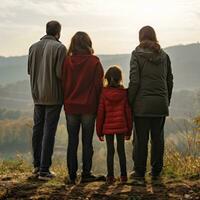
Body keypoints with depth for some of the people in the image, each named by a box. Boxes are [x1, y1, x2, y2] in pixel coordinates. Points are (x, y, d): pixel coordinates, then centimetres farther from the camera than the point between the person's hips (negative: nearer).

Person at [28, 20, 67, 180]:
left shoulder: (34, 47, 5)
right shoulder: (60, 48, -11)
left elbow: (29, 70, 6)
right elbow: (60, 73, -17)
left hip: (37, 95, 5)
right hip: (53, 96, -5)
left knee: (38, 129, 15)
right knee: (49, 131, -2)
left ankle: (37, 165, 23)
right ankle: (44, 170, -1)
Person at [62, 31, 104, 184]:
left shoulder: (67, 61, -4)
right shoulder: (94, 62, -7)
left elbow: (63, 83, 1)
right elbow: (99, 85, -6)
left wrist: (66, 101, 13)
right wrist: (97, 105, 4)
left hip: (71, 107, 1)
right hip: (88, 108, -1)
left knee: (72, 142, 8)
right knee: (87, 142, 7)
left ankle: (72, 176, 8)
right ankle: (86, 174, 9)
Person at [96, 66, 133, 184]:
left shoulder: (104, 93, -6)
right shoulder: (124, 93, -5)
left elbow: (100, 113, -3)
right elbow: (128, 112, -1)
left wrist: (99, 131, 4)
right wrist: (129, 130, 8)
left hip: (108, 127, -1)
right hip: (121, 127, 1)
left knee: (110, 151, 5)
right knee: (121, 150, 11)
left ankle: (110, 177, 5)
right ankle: (123, 176, 15)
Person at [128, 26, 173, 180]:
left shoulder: (137, 55, -5)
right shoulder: (164, 56, 8)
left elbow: (134, 81, -11)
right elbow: (170, 80, 11)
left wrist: (129, 101, -4)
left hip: (142, 104, -4)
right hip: (161, 104, 4)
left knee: (141, 139, 3)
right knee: (158, 138, 11)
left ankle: (139, 171, 8)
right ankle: (156, 171, 16)